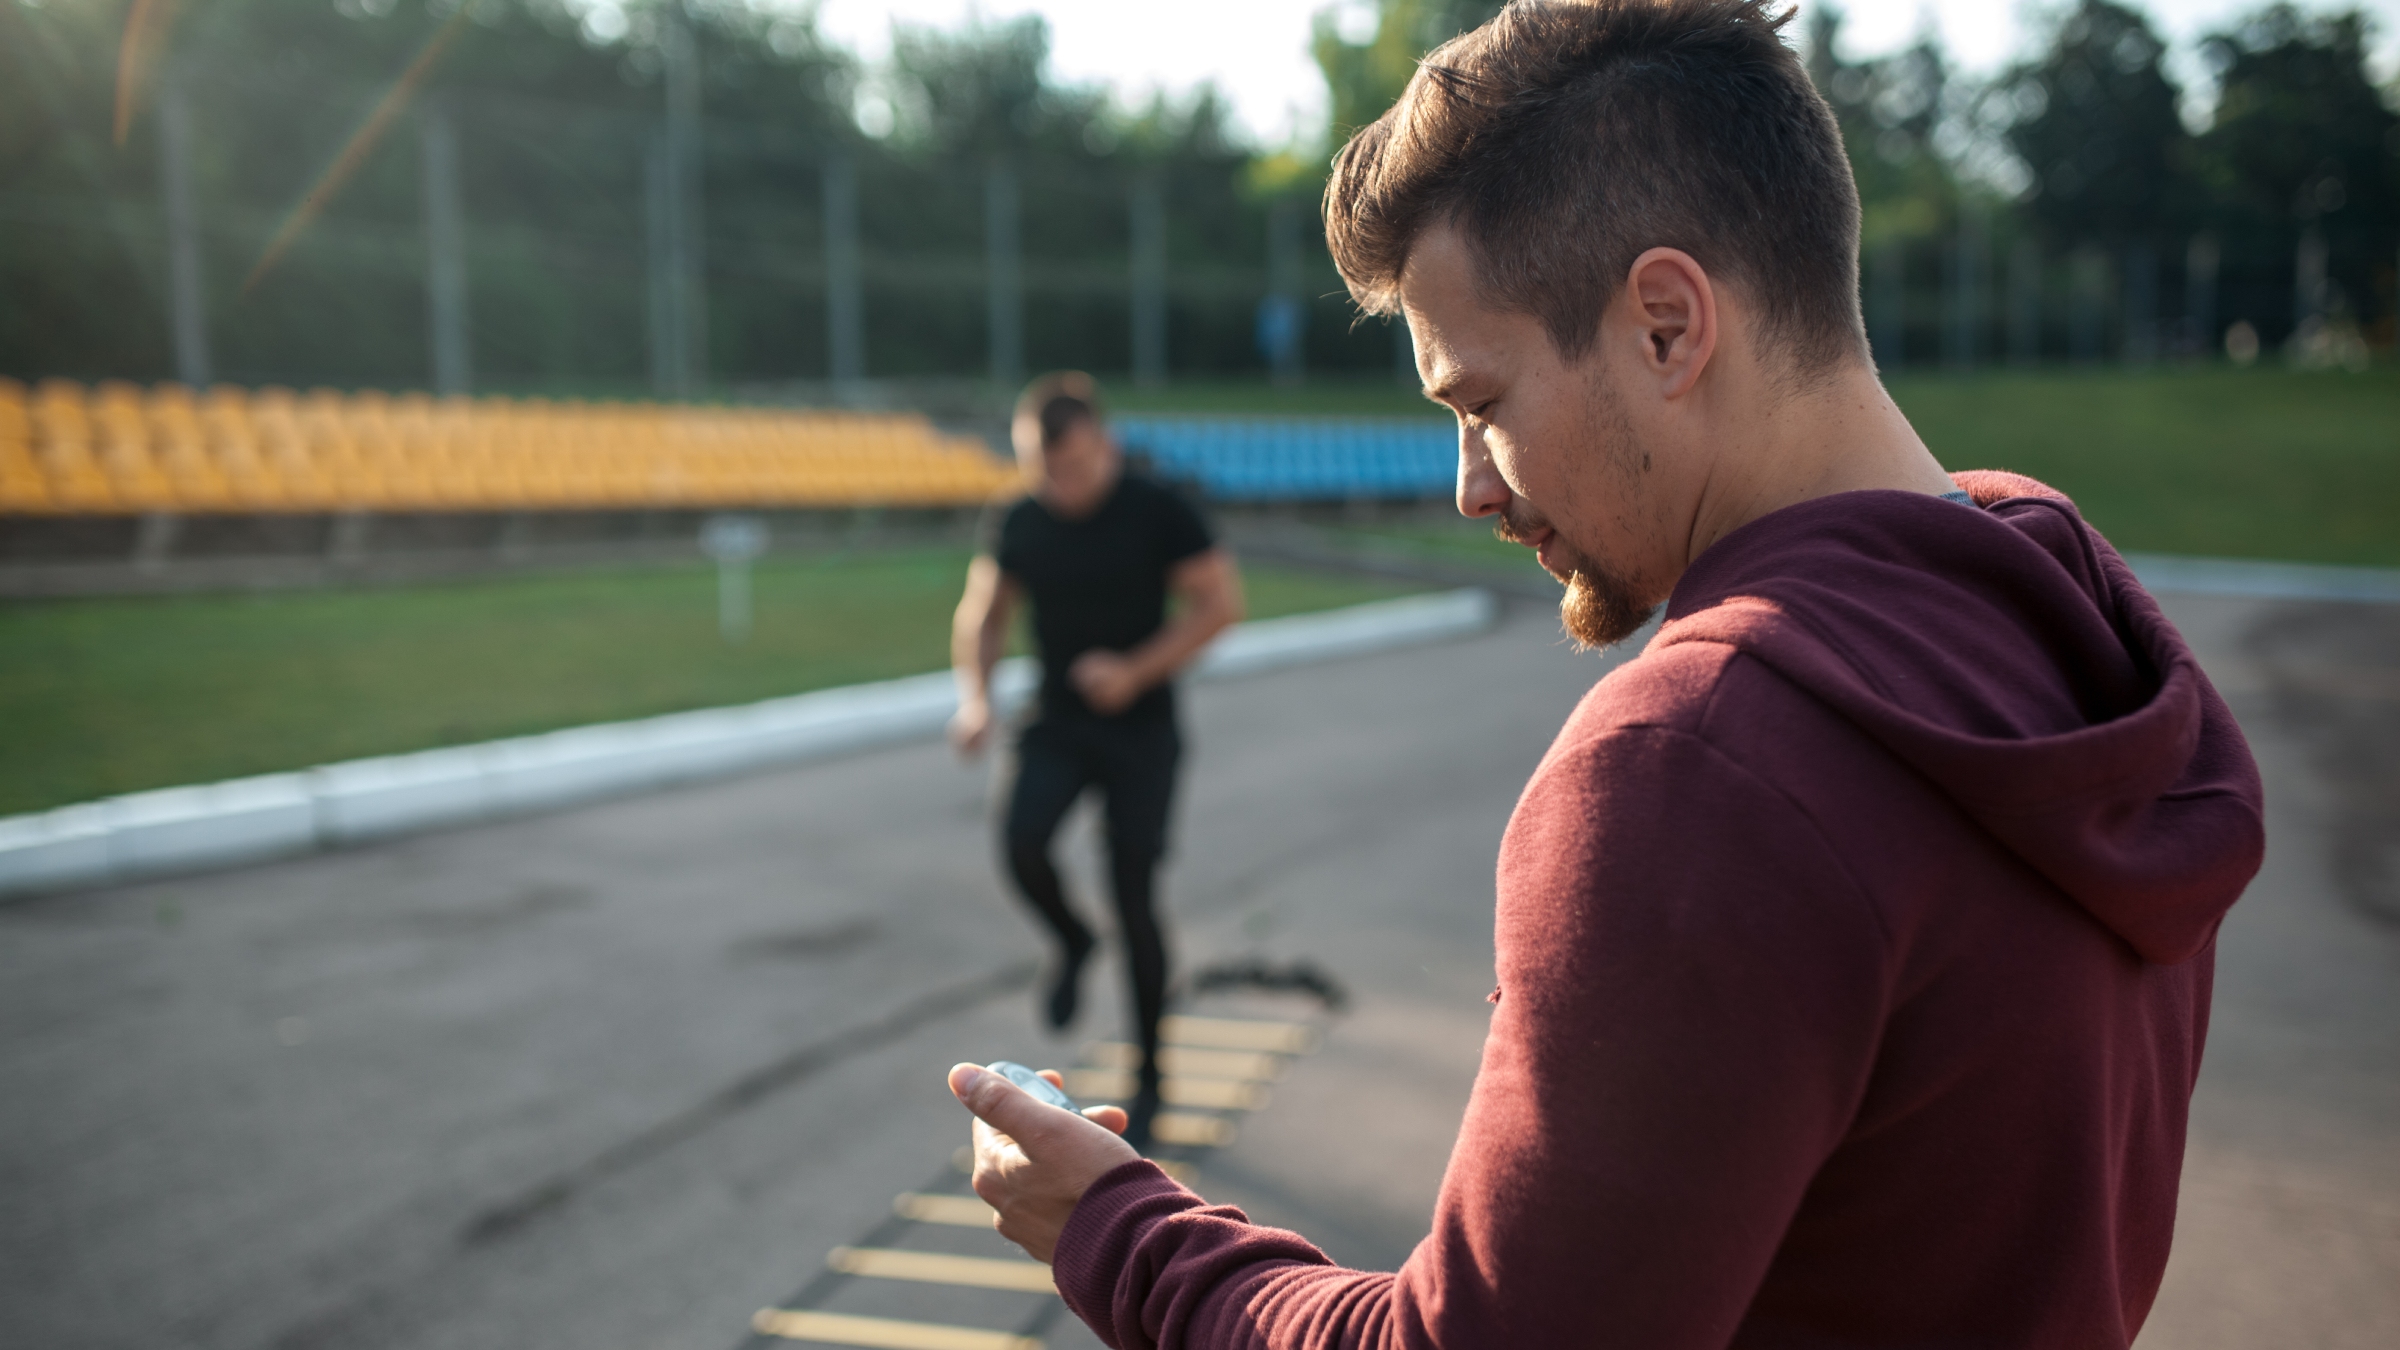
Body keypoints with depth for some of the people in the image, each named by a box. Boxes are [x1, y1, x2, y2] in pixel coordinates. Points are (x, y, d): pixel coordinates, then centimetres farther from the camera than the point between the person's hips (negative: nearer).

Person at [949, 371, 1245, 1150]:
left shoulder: (1158, 512, -10)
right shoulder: (1019, 525, 0)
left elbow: (1221, 603, -7)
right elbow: (981, 617, 11)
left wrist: (1137, 671, -17)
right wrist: (975, 697, -7)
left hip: (1141, 730, -3)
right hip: (1057, 724, 3)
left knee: (1134, 903, -4)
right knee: (1022, 842, -25)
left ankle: (1148, 1080, 14)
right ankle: (1072, 943, 11)